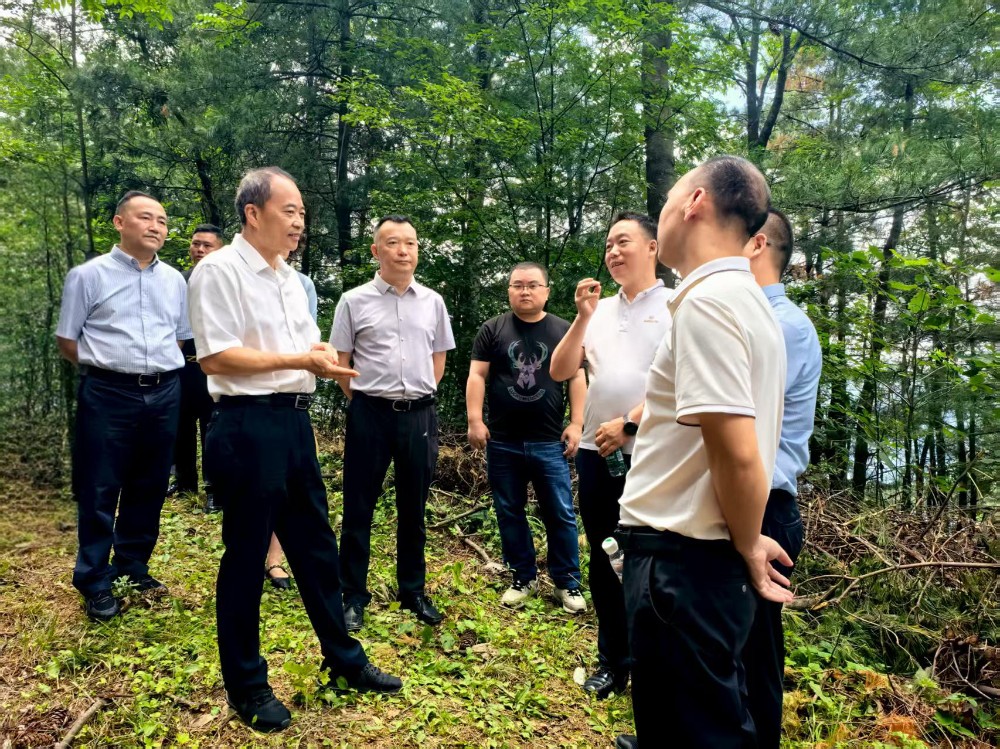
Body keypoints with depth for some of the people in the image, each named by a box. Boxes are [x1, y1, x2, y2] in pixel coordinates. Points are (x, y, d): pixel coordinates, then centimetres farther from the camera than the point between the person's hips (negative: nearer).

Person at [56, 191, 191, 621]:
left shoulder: (175, 280, 9)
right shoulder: (89, 275, -3)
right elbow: (66, 342, 1)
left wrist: (155, 365, 9)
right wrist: (106, 364, 2)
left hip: (163, 394, 4)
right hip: (108, 395, -4)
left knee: (149, 487, 13)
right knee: (99, 491, 4)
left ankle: (133, 565, 30)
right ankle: (95, 583, 18)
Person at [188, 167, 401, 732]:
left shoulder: (290, 279, 15)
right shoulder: (220, 271, -10)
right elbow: (214, 357, -17)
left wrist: (323, 360, -2)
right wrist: (301, 360, -17)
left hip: (295, 420, 8)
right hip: (249, 425, -8)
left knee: (316, 543, 15)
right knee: (247, 555, 6)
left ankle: (344, 659, 30)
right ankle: (246, 684, 24)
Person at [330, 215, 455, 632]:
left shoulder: (432, 302, 7)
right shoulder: (355, 301, -1)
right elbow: (341, 361, 3)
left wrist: (420, 397, 10)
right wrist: (361, 402, 3)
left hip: (419, 414, 3)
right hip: (370, 413, -2)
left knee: (413, 509, 13)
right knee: (359, 508, 6)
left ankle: (413, 592, 28)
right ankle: (354, 596, 21)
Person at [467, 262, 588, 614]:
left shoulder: (563, 330, 6)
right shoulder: (493, 329, 4)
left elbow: (576, 377, 4)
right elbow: (477, 376, 1)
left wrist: (576, 424, -3)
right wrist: (475, 420, -8)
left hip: (549, 442, 0)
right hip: (502, 442, 1)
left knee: (561, 514, 4)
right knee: (510, 513, 10)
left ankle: (567, 581, 18)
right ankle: (524, 578, 25)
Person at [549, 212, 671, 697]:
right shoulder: (599, 311, 12)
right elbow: (560, 371, 7)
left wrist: (628, 424, -14)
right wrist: (582, 316, -3)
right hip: (595, 452, 5)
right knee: (603, 559, 13)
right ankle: (613, 660, 29)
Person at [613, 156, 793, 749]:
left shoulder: (706, 299, -19)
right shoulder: (747, 297, 11)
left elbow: (738, 453, -26)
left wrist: (746, 546, -9)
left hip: (681, 564, -9)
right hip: (709, 556, 9)